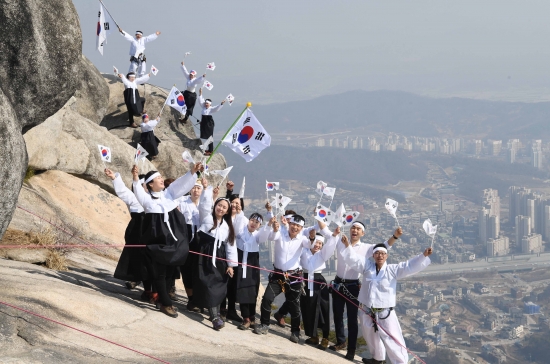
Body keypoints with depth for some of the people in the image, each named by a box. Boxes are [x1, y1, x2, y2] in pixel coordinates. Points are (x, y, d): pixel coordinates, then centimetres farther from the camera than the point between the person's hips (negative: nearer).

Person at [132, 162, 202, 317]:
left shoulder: (168, 193, 10)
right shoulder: (146, 198, -3)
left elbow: (182, 183, 4)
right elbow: (138, 190, -22)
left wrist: (193, 171, -11)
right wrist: (135, 178, -40)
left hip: (173, 239, 5)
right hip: (157, 241, -5)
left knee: (170, 271, 10)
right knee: (159, 272, -2)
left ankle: (162, 298, 24)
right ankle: (166, 303, 3)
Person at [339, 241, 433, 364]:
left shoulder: (393, 270, -3)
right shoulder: (367, 266, 3)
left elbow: (411, 266, -10)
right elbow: (353, 258, -4)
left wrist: (424, 255, -24)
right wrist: (348, 246, -22)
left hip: (385, 313, -4)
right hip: (367, 312, 4)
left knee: (393, 340, -6)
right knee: (371, 337, 25)